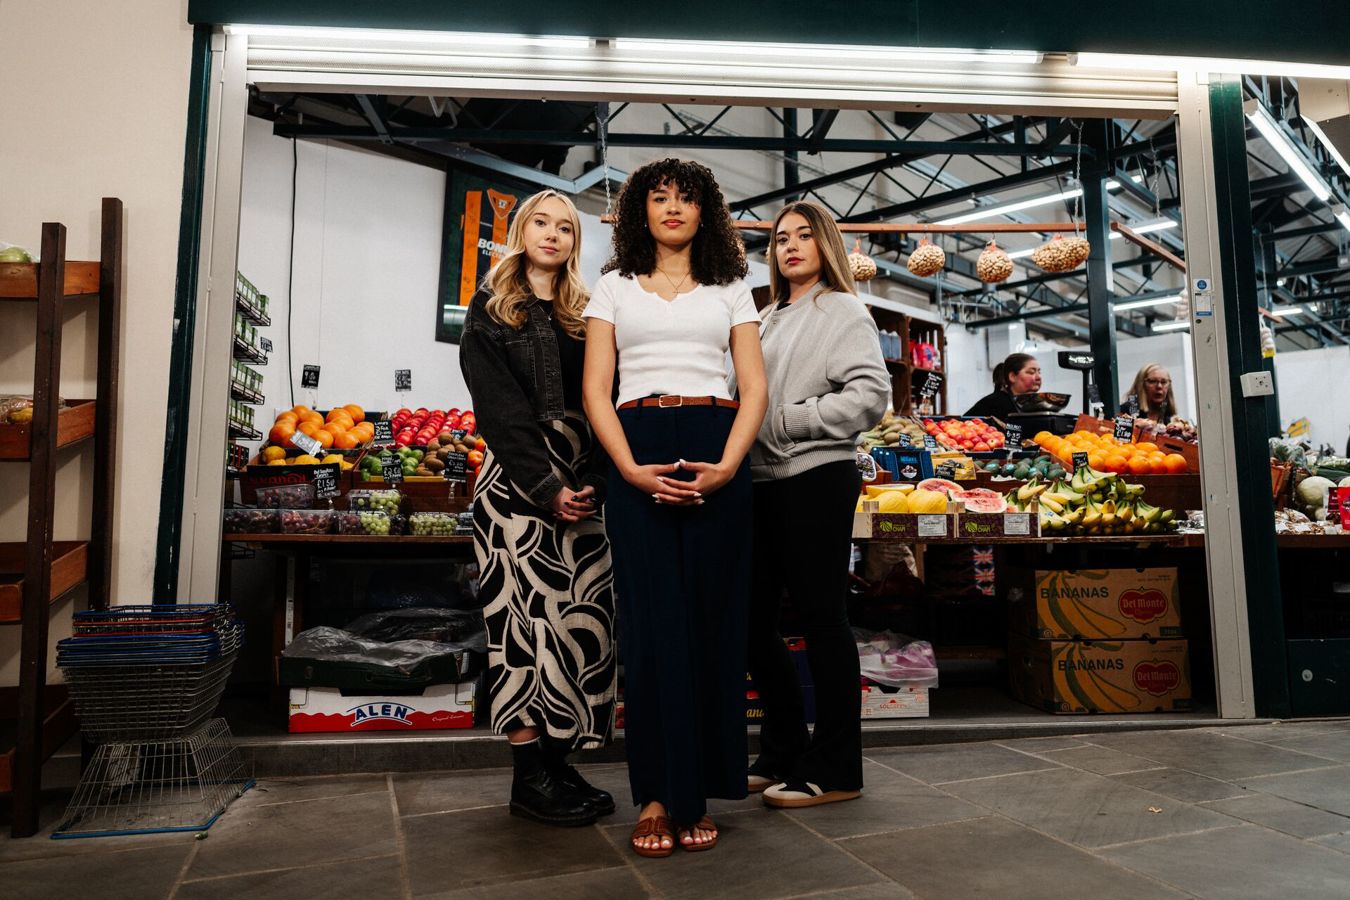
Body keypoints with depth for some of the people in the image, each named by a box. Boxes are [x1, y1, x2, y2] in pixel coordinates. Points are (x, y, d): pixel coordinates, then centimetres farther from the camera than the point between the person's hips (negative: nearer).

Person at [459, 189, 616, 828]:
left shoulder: (587, 316, 18)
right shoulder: (490, 310, 7)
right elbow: (499, 407, -4)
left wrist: (590, 482, -8)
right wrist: (545, 487, -13)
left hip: (582, 484, 4)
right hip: (516, 482, -4)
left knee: (582, 622, 1)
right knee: (525, 618, -5)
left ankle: (557, 760, 11)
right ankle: (529, 775, 3)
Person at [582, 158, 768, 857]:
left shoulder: (731, 289, 15)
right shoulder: (614, 286, 14)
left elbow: (754, 387, 7)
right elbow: (596, 389, 5)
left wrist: (728, 464, -10)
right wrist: (629, 468, -11)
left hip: (716, 457, 1)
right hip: (638, 457, 0)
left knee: (712, 616, -1)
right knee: (651, 618, -4)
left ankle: (698, 794, 11)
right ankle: (656, 794, 5)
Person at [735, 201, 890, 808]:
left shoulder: (843, 310, 1)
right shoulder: (770, 319, 22)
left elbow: (870, 395, -12)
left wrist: (788, 421, -13)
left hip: (815, 478, -7)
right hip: (763, 480, 8)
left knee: (822, 618, -2)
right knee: (755, 616, 9)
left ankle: (835, 770, 9)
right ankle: (784, 752, 24)